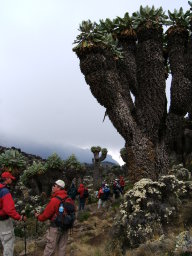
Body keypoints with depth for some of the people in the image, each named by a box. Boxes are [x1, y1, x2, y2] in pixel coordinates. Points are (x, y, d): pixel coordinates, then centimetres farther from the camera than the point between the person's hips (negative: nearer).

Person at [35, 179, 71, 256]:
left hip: (56, 227, -6)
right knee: (62, 247, 15)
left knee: (50, 247, 7)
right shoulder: (68, 199, -4)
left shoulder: (54, 200, -21)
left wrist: (38, 216, 6)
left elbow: (46, 214, -13)